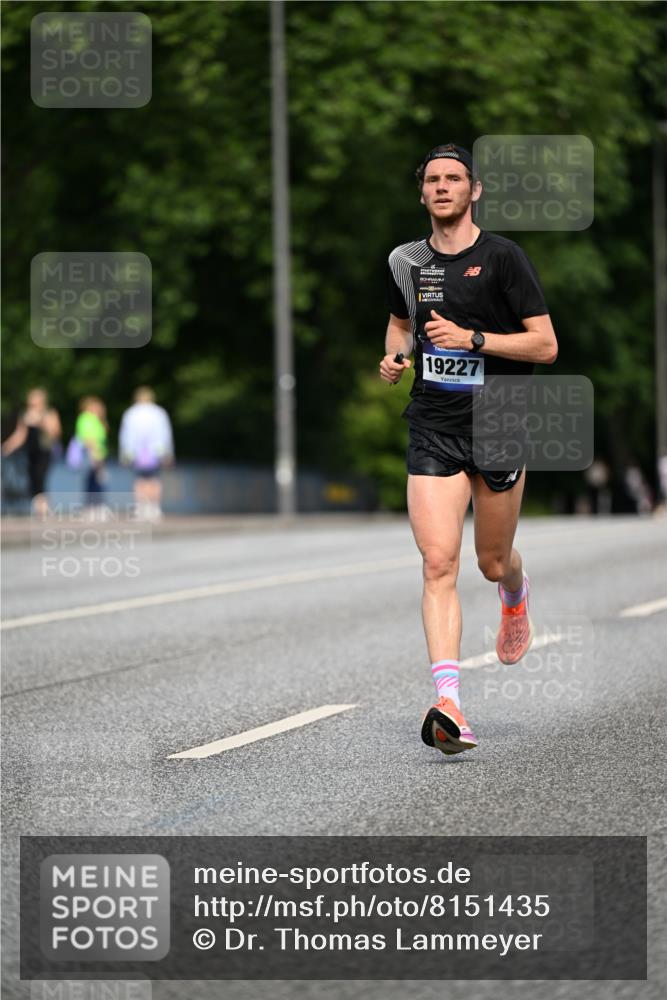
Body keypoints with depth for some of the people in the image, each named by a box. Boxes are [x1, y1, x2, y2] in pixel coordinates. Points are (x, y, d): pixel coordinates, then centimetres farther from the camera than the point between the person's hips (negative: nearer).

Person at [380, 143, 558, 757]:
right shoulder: (407, 261, 7)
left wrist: (472, 339, -19)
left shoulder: (502, 257, -7)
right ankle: (449, 704, -20)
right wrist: (396, 355, 6)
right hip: (432, 430, 2)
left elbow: (546, 345, -9)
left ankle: (516, 595, 52)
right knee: (439, 563, -14)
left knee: (493, 563, 12)